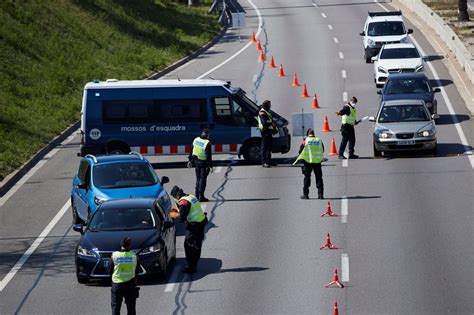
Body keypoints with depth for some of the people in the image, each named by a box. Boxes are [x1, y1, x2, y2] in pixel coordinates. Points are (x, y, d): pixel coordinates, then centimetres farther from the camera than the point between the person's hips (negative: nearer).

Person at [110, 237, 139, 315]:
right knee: (131, 306, 11)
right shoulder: (133, 255, -5)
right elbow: (136, 270, 5)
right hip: (130, 284, 1)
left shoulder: (114, 255, -8)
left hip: (117, 283, -1)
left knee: (115, 307, 6)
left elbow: (111, 270, 0)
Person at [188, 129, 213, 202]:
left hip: (196, 161, 6)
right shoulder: (207, 143, -19)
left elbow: (191, 151, 8)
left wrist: (190, 160, 18)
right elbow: (209, 156, -19)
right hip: (204, 163, -6)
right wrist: (210, 166, -14)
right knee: (203, 179, 2)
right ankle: (201, 197, 2)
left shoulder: (196, 140, 1)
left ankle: (197, 195, 21)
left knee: (198, 178, 17)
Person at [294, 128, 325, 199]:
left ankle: (305, 194, 7)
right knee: (319, 178, 8)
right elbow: (322, 151, 12)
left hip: (308, 161, -1)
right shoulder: (319, 140, 2)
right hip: (317, 162, 1)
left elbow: (300, 151, 0)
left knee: (307, 177, 8)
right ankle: (320, 194, 4)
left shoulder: (305, 141, -5)